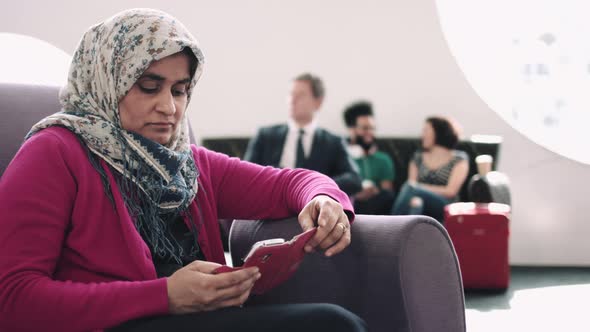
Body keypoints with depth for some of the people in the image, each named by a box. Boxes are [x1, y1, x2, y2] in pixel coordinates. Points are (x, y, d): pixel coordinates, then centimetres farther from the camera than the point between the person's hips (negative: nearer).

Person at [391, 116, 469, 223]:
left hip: (445, 208, -3)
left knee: (409, 188, -31)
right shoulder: (418, 157, 21)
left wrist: (420, 187, -6)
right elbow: (412, 183, 7)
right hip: (422, 210, 3)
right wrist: (414, 198, -18)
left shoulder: (459, 159, 9)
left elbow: (450, 191, -2)